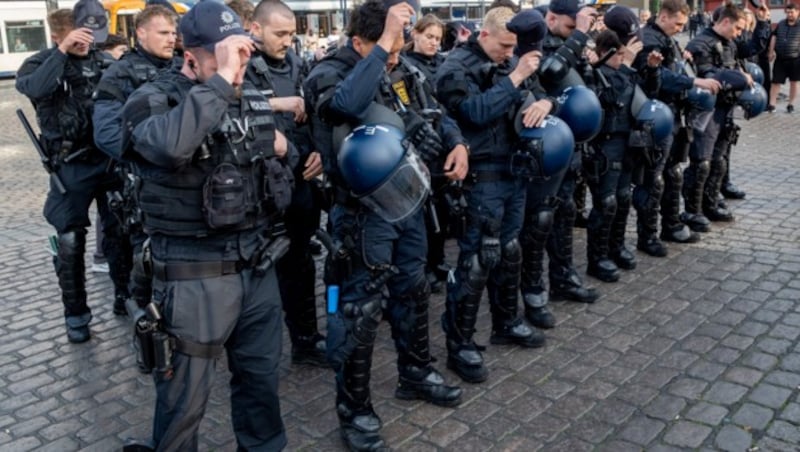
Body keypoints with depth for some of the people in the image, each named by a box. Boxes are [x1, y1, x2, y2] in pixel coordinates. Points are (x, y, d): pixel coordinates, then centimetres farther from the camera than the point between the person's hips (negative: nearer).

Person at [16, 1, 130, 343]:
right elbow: (34, 88, -25)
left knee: (119, 231, 11)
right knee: (70, 242, 2)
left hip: (109, 158, 2)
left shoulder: (102, 60, 5)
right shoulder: (40, 64, -2)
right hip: (71, 166, -2)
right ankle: (76, 315, 17)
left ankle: (124, 296, 29)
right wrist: (62, 51, -27)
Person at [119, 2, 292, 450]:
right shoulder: (154, 99, -13)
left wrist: (281, 146, 2)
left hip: (257, 264, 6)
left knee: (262, 374, 21)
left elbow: (279, 151, 26)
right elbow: (171, 145, -38)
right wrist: (220, 80, -31)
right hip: (195, 275, -6)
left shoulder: (252, 94, 8)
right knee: (187, 392, 9)